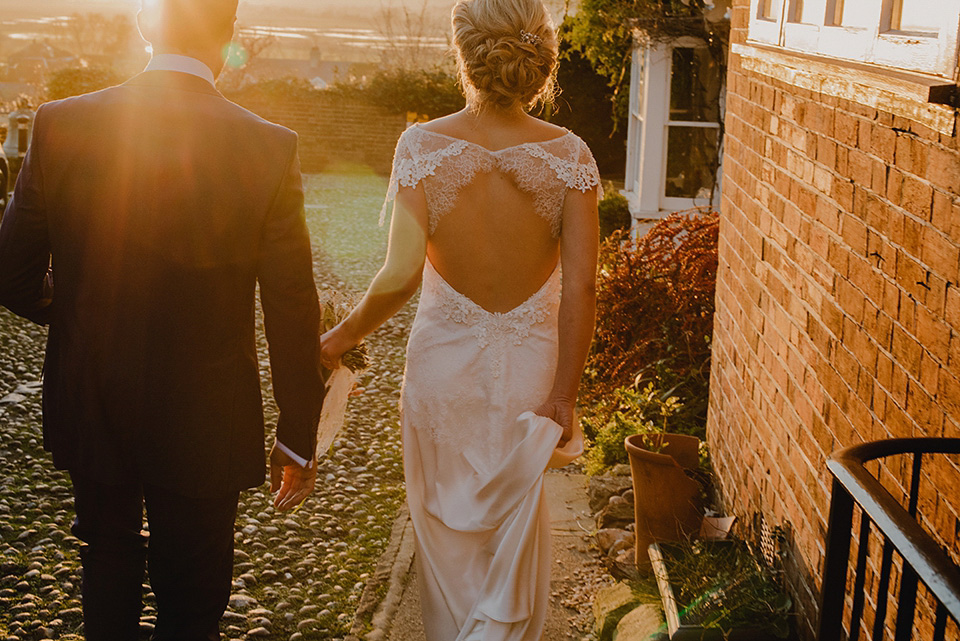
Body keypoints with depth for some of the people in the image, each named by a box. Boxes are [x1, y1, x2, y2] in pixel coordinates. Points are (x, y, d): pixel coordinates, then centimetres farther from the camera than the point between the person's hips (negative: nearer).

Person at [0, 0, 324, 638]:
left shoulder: (60, 125, -11)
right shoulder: (270, 148, -16)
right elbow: (293, 315, -12)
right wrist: (298, 441, 0)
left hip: (89, 410, 3)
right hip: (203, 420, -2)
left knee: (109, 559, 28)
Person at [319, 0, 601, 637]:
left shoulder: (423, 144, -15)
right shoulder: (569, 155, -11)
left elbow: (400, 274, -19)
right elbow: (581, 286, -13)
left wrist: (348, 334, -1)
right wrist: (564, 396, -6)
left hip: (444, 363, 0)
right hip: (531, 366, 1)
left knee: (447, 522, 22)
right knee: (515, 532, 21)